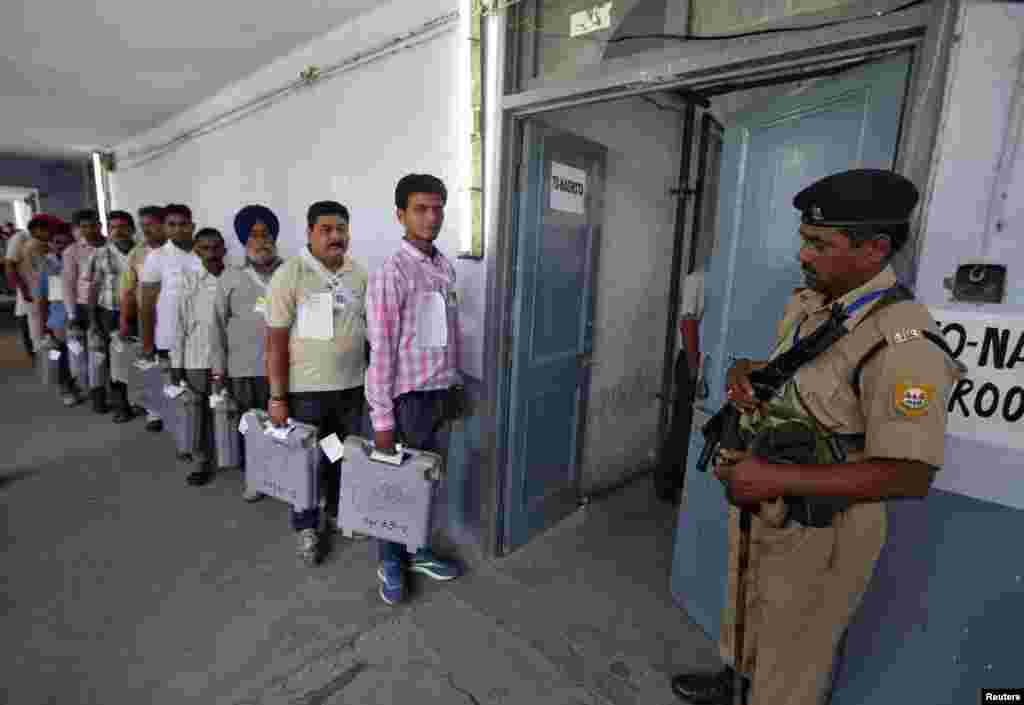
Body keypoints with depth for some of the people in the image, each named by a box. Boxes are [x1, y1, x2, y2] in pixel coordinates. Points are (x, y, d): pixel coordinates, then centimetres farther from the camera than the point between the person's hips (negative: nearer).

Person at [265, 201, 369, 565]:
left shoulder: (359, 273, 1)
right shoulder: (289, 274, -12)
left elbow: (371, 327, 9)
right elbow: (276, 342, -12)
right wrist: (277, 397, -12)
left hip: (351, 385, 4)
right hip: (306, 388, -4)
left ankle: (339, 511, 42)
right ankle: (306, 528, 32)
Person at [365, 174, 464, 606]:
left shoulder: (446, 269, 7)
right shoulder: (391, 275, -14)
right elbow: (381, 352, -16)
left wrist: (455, 386, 12)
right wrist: (382, 418, -15)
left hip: (441, 393, 7)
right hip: (408, 396, -6)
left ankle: (418, 552, 39)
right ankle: (390, 562, 33)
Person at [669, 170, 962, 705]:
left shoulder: (902, 342, -27)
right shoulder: (807, 301, 0)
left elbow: (909, 475, -27)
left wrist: (777, 479, -29)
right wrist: (744, 371, -7)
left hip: (817, 530, -8)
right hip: (756, 505, 8)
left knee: (791, 657, 17)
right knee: (743, 610, 31)